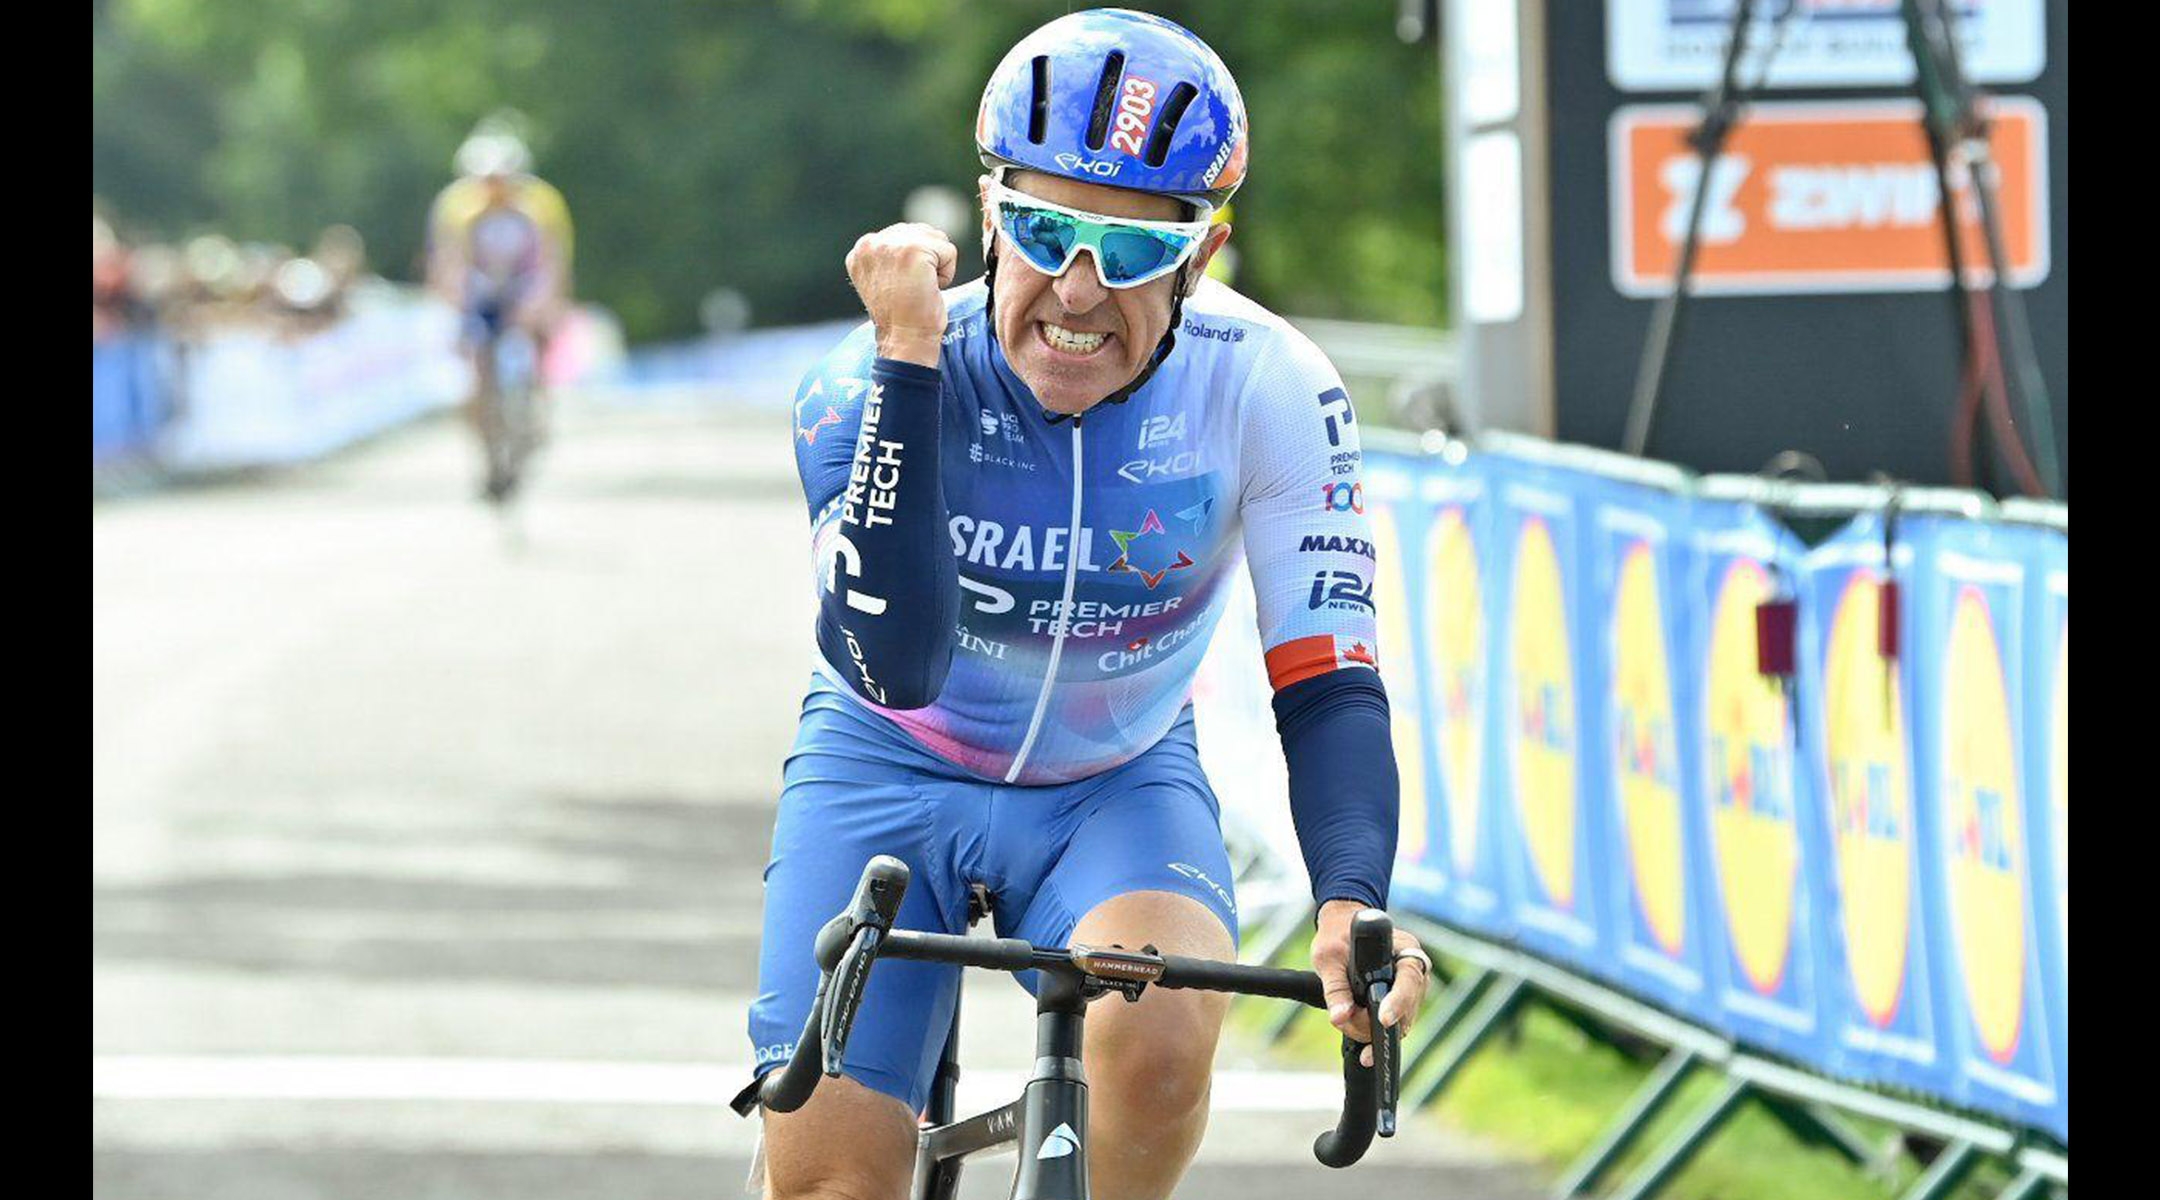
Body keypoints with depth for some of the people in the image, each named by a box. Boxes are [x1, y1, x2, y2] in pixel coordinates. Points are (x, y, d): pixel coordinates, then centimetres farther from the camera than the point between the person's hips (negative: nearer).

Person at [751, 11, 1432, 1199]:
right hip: (893, 772, 0)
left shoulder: (1265, 389, -23)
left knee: (1155, 1036, -32)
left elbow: (1327, 680, -22)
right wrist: (908, 360, -45)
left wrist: (1352, 905, -41)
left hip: (1120, 787, 0)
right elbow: (896, 665, -39)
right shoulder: (862, 389, -26)